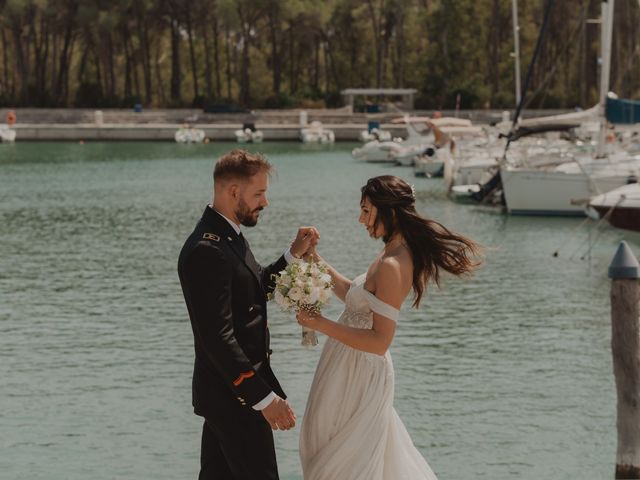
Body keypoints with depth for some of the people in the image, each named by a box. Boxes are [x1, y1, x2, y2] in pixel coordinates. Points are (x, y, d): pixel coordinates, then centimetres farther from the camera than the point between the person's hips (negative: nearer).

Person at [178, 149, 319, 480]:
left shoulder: (226, 235, 9)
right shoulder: (207, 251, -23)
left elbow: (254, 289, 23)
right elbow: (218, 338, -27)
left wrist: (294, 254, 10)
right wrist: (264, 398, -28)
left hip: (228, 389, 10)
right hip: (236, 394, -10)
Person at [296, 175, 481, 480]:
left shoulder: (391, 266, -25)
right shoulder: (394, 254, 4)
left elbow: (379, 341, -27)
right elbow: (356, 297, 17)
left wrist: (321, 325, -28)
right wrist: (318, 263, 12)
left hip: (357, 374, -9)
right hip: (354, 368, 9)